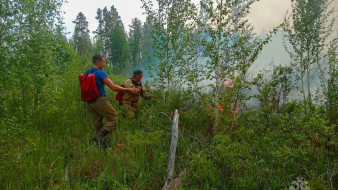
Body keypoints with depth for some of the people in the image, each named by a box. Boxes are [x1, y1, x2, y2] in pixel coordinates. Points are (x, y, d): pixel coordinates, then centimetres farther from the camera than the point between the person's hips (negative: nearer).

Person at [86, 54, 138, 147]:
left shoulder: (86, 73, 15)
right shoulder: (100, 72, -9)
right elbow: (113, 87, -15)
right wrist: (128, 90, -7)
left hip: (89, 103, 8)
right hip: (100, 100, -8)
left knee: (98, 126, 10)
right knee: (114, 119, -2)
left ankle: (101, 144, 8)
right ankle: (100, 136, -16)